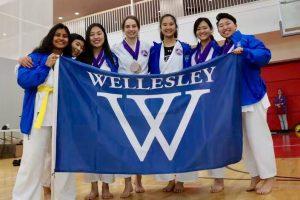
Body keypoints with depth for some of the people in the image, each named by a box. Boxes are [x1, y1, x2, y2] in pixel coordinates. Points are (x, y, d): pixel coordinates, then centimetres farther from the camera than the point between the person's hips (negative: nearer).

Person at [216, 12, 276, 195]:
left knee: (258, 137, -3)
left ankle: (269, 177, 10)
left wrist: (244, 52, -30)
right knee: (244, 139, 10)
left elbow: (266, 55, -18)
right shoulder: (222, 50, 15)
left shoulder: (248, 40, -2)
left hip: (252, 96, -6)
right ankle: (255, 176, 22)